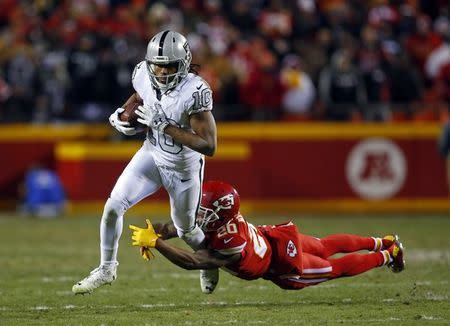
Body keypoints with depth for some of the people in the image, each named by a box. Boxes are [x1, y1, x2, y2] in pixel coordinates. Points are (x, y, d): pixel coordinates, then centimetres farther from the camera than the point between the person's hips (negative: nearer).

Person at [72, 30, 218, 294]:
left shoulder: (195, 91, -33)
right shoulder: (144, 74, -17)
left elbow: (209, 146, -35)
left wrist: (164, 126, -38)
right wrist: (121, 114, -10)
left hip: (184, 167, -4)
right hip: (152, 154, 4)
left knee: (186, 230, 15)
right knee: (113, 206, -9)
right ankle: (107, 269, 11)